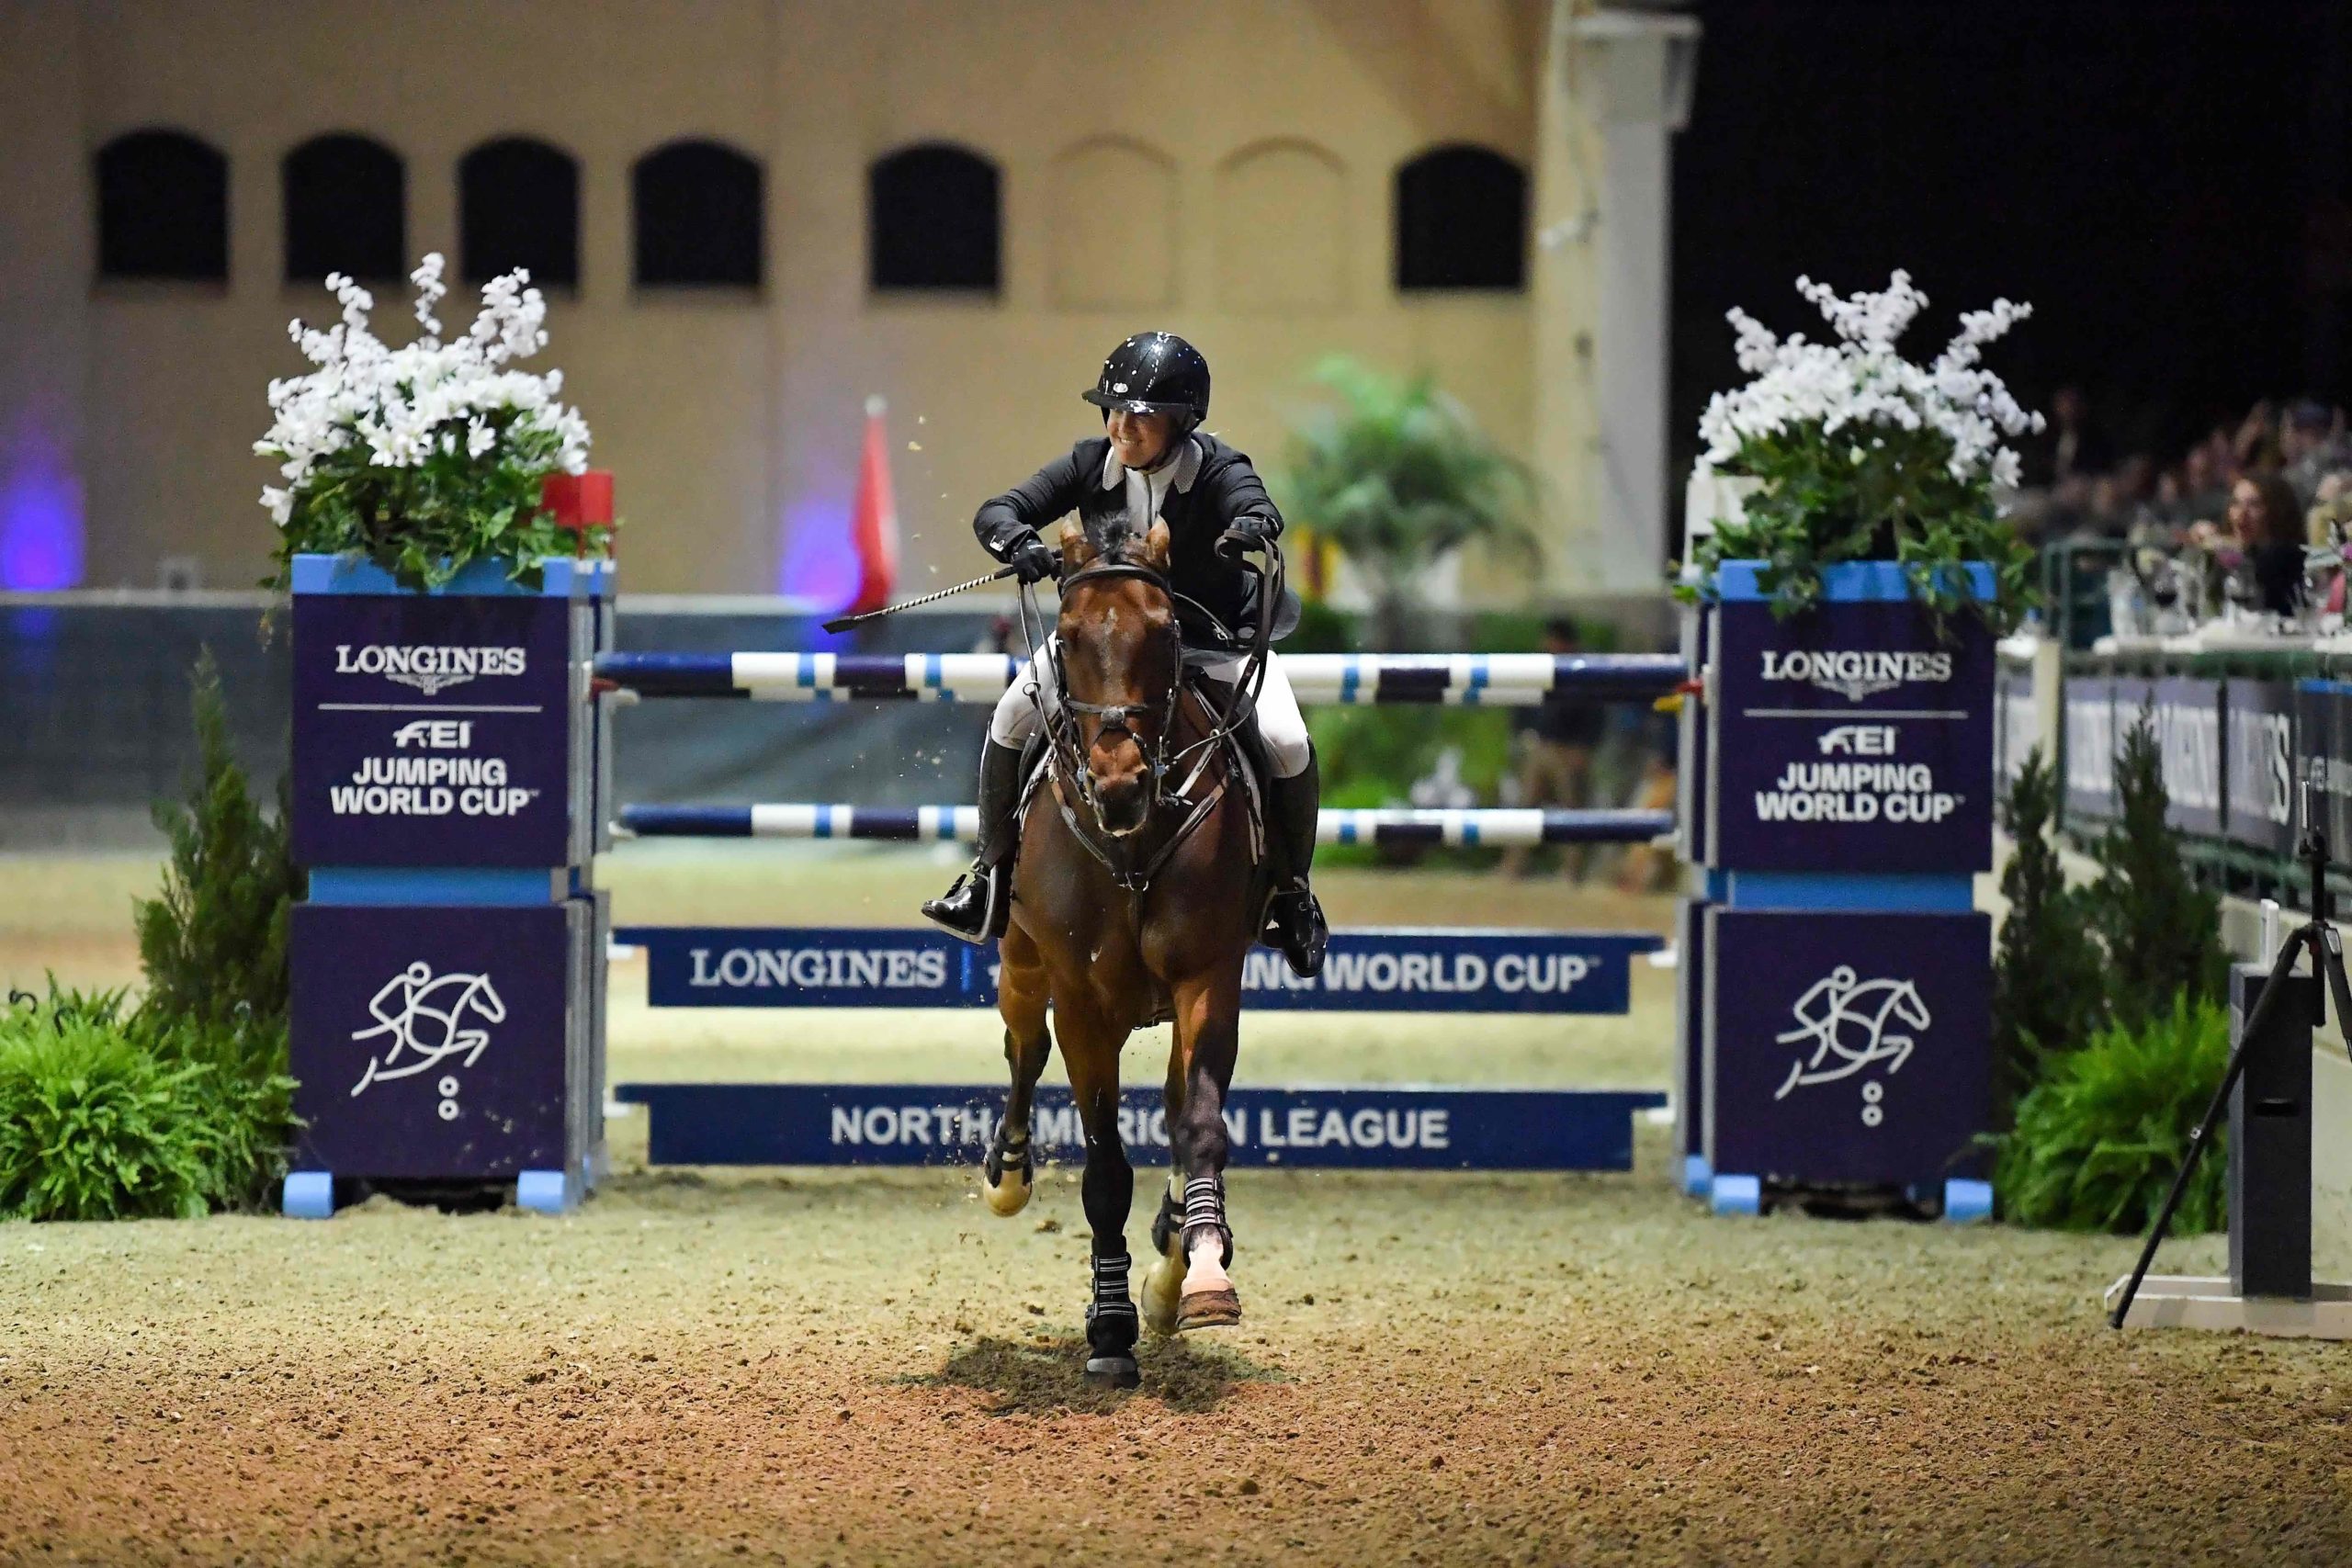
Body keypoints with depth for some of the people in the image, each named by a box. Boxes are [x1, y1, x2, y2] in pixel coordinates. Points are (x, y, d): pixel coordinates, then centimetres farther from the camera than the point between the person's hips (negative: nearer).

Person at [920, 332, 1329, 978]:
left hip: (1215, 639, -2)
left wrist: (1251, 530, -68)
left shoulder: (1217, 470, -21)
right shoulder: (1091, 464, -13)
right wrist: (1019, 541, -41)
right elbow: (995, 513, -16)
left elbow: (1259, 511, -43)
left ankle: (1290, 889, 5)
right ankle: (993, 871, 6)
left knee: (1288, 746, -22)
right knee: (1013, 719, -15)